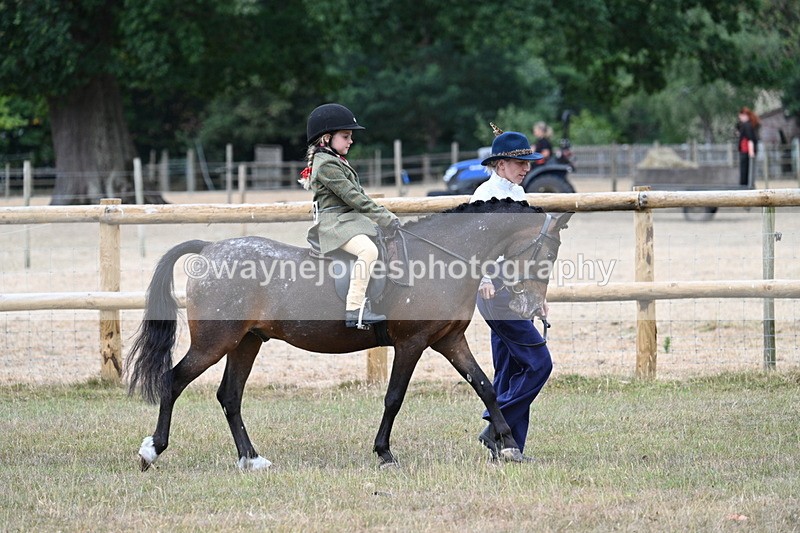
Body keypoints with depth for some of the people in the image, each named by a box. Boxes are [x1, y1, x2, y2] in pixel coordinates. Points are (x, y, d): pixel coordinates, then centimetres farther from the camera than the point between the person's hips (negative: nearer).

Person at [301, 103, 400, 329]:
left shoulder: (336, 162, 19)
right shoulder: (326, 165, -14)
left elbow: (359, 193, 20)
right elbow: (352, 197, -19)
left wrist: (386, 216, 11)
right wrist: (384, 218, -19)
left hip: (351, 218, 11)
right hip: (335, 223, -11)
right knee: (368, 250, -34)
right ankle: (354, 310, -37)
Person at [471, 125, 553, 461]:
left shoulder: (516, 194, 16)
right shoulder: (487, 195, -13)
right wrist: (485, 277, -45)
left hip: (515, 291, 9)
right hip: (497, 289, -9)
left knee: (510, 373, 9)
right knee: (538, 362, -12)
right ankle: (496, 430, -8)